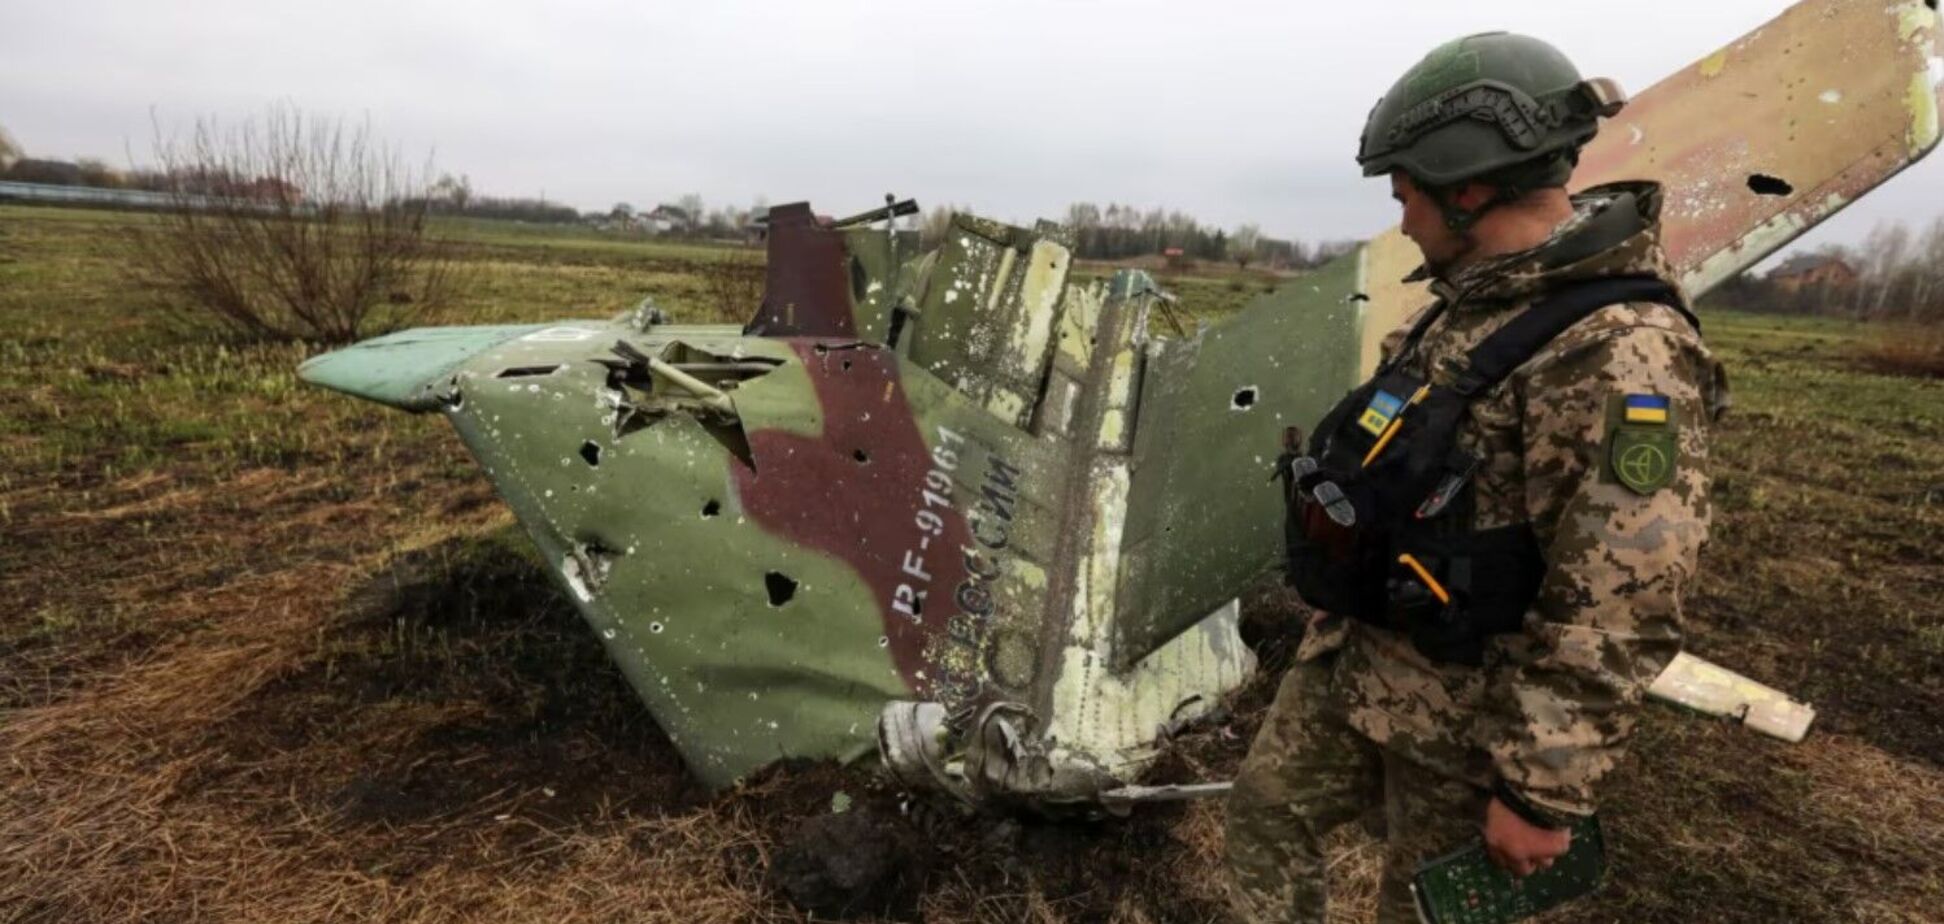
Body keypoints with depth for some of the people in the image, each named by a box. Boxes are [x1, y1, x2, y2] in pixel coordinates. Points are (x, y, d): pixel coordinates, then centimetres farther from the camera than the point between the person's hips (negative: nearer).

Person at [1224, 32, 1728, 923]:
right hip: (1353, 651, 8)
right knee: (1265, 810, 18)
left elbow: (1611, 623, -26)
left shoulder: (1621, 355, -26)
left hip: (1465, 703, -8)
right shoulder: (1478, 304, 5)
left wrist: (1541, 793, -20)